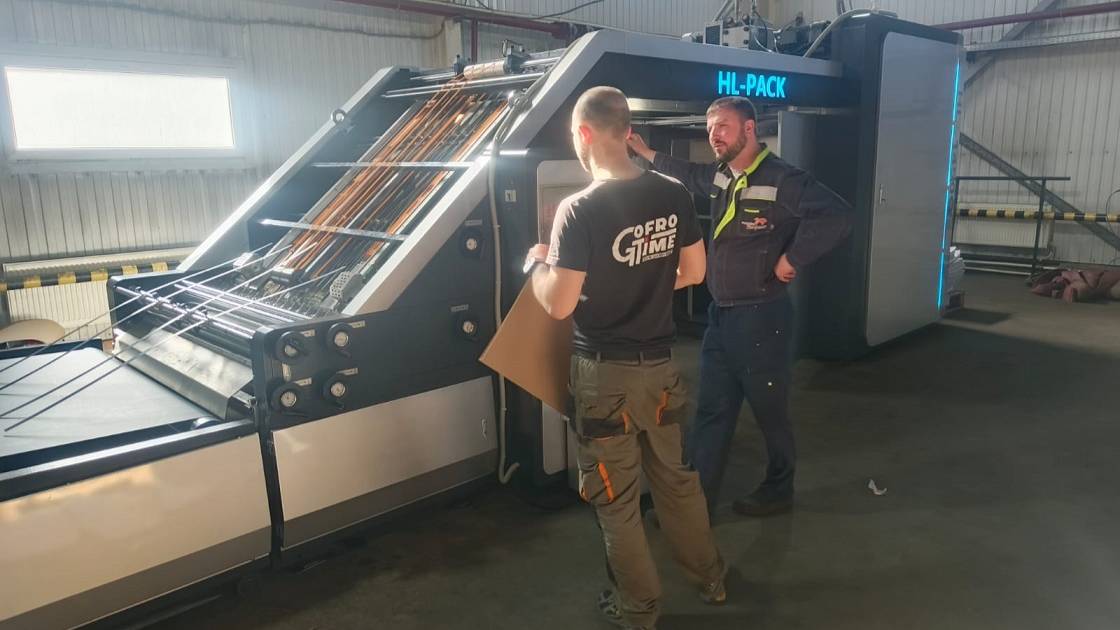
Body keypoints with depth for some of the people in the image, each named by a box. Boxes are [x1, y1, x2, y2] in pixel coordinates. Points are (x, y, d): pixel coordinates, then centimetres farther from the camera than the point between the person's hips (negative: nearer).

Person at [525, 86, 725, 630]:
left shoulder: (580, 210, -21)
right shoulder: (673, 194, -4)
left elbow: (559, 305, -20)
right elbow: (694, 272, 7)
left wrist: (536, 263, 0)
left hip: (605, 374, -5)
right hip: (660, 364, 6)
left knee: (615, 498, 13)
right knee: (677, 478, 23)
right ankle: (711, 579, 41)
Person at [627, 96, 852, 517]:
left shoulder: (781, 180, -18)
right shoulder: (720, 176, 7)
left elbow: (837, 216, -28)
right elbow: (691, 176, 31)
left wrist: (792, 260, -22)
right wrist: (646, 153, 29)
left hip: (762, 318, -8)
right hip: (720, 316, 8)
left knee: (770, 411, 10)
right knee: (711, 413, 11)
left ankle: (778, 491, 31)